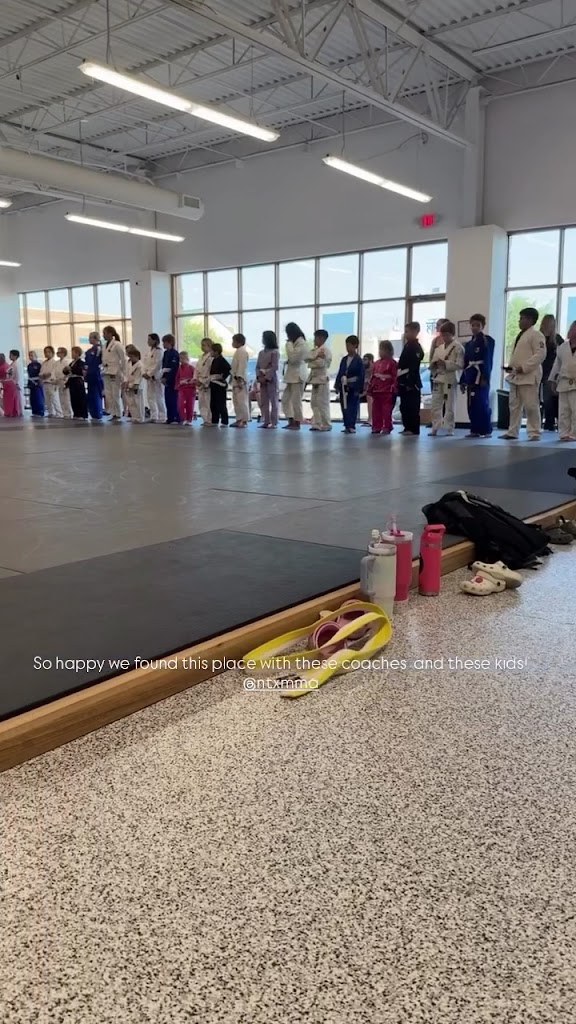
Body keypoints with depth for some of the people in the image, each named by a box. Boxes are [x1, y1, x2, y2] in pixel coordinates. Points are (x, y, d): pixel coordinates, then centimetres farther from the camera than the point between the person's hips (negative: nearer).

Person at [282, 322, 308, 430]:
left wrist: (289, 344, -13)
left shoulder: (301, 343, -12)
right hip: (291, 374, 10)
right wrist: (287, 362, 7)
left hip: (298, 375, -10)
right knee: (286, 399, 7)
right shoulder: (295, 343, 19)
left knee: (296, 400, -5)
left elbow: (293, 358, -20)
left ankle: (297, 423, 2)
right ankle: (291, 421, 11)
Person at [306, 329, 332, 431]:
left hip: (322, 378, -9)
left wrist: (310, 363, -5)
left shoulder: (325, 349, -10)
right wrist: (316, 357, -10)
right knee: (315, 403, 8)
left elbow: (321, 363, -19)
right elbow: (307, 357, 6)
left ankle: (326, 425, 0)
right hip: (315, 378, 9)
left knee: (322, 403, -6)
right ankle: (317, 424, 13)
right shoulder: (315, 349, 18)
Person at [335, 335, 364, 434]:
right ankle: (347, 426, 15)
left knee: (352, 407, -4)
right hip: (343, 387, 6)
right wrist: (337, 386, 6)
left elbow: (361, 376, -8)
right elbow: (340, 373, 12)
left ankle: (351, 426, -2)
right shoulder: (344, 359, 11)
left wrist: (358, 389, -13)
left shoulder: (358, 360, -6)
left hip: (353, 388, -6)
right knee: (344, 407, 8)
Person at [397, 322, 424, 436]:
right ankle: (407, 427, 18)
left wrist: (410, 383, -23)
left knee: (413, 407, -6)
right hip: (404, 381, 9)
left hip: (411, 382, -9)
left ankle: (414, 429, -2)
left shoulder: (416, 348, -11)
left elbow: (414, 367, -18)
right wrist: (399, 381, 17)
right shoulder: (407, 346, 17)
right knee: (404, 406, 11)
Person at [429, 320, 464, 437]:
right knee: (436, 404, 4)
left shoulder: (458, 347, -5)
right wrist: (435, 364, -9)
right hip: (438, 378, 5)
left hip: (450, 379, -5)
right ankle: (435, 428, 11)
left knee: (449, 405, 1)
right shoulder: (439, 347, 13)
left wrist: (445, 363, -21)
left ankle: (449, 428, 9)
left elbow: (459, 364, -12)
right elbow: (432, 363, 14)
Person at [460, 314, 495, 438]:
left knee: (483, 404, -8)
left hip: (481, 377, -7)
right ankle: (475, 430, 12)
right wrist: (463, 380, 15)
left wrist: (485, 377, -19)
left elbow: (488, 360, -11)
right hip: (471, 378, 7)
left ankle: (486, 430, -3)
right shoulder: (468, 344, 18)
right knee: (471, 405, 6)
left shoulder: (488, 340, -3)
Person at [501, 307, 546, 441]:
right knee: (514, 406, 11)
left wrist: (524, 367, -21)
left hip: (528, 376, -9)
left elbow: (540, 355, -18)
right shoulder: (520, 335, 18)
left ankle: (534, 433, 1)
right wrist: (510, 366, 6)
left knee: (531, 406, -5)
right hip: (515, 376, 9)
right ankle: (512, 432, 17)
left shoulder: (536, 335, -9)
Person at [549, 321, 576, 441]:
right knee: (563, 411, 6)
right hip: (564, 383, 4)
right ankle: (564, 434, 13)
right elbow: (557, 364, 16)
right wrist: (554, 380, 15)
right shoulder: (562, 347, 10)